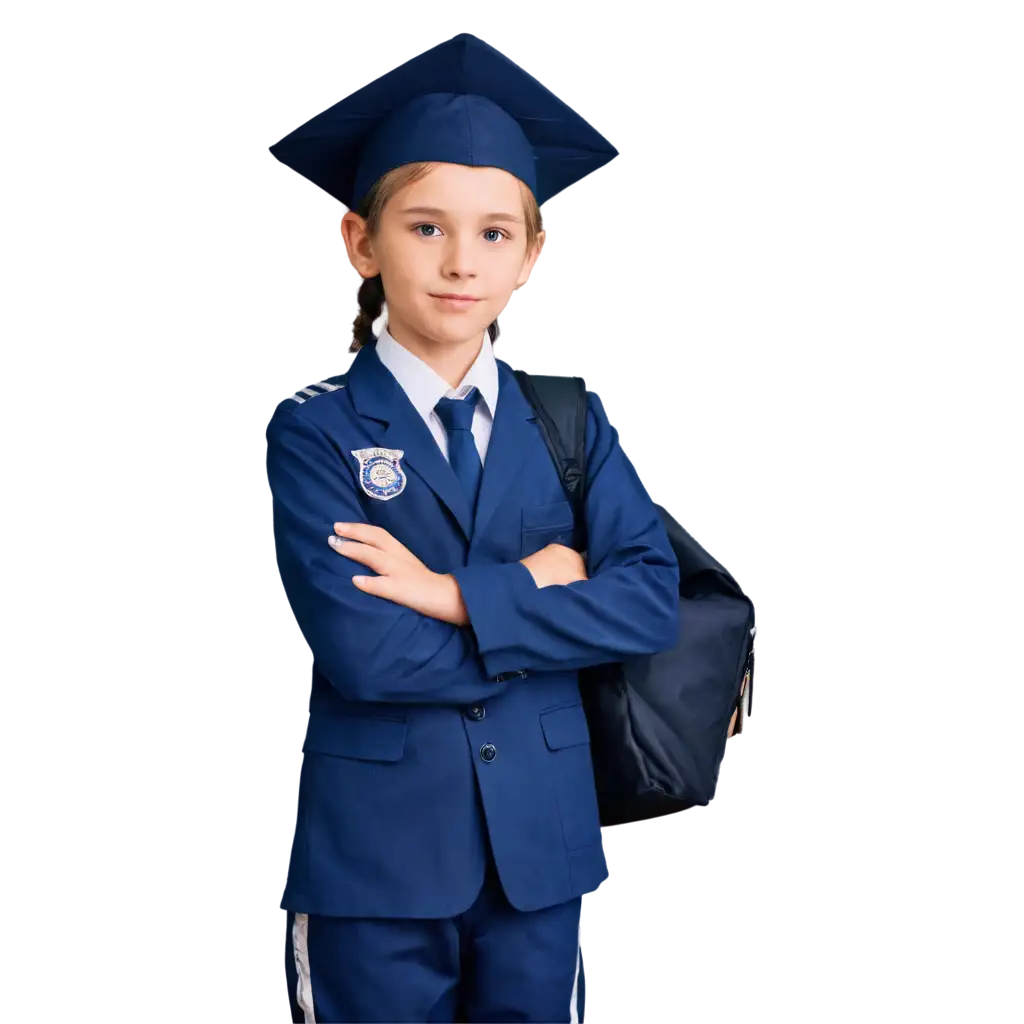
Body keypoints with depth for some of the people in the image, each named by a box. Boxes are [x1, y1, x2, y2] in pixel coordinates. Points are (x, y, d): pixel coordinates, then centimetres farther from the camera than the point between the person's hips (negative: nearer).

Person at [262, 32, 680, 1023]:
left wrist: (458, 597, -16)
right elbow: (358, 647, -18)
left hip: (541, 846, 3)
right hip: (374, 859, -3)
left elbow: (651, 600, -8)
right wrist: (533, 599, -9)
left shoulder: (570, 423, 6)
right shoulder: (313, 431, -5)